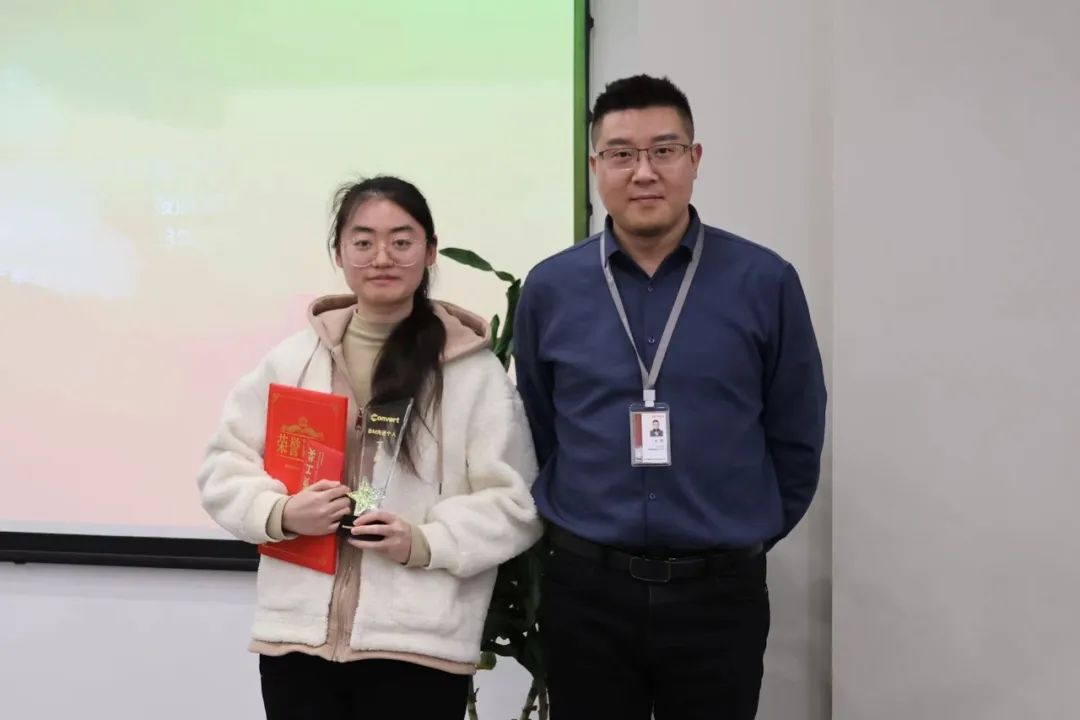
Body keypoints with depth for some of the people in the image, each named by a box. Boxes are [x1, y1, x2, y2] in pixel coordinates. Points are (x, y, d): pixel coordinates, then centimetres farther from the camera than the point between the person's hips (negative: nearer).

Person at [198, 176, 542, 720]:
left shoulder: (475, 371, -1)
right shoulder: (293, 358, 6)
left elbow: (513, 503, -2)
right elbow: (224, 468, 10)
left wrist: (426, 542, -16)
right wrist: (280, 513, -9)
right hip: (295, 635, 2)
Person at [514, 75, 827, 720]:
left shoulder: (766, 282, -5)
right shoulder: (549, 289, 0)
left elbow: (796, 439, 3)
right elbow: (535, 436, 9)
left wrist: (743, 539, 9)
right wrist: (581, 537, 11)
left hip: (720, 593, -1)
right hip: (585, 590, 1)